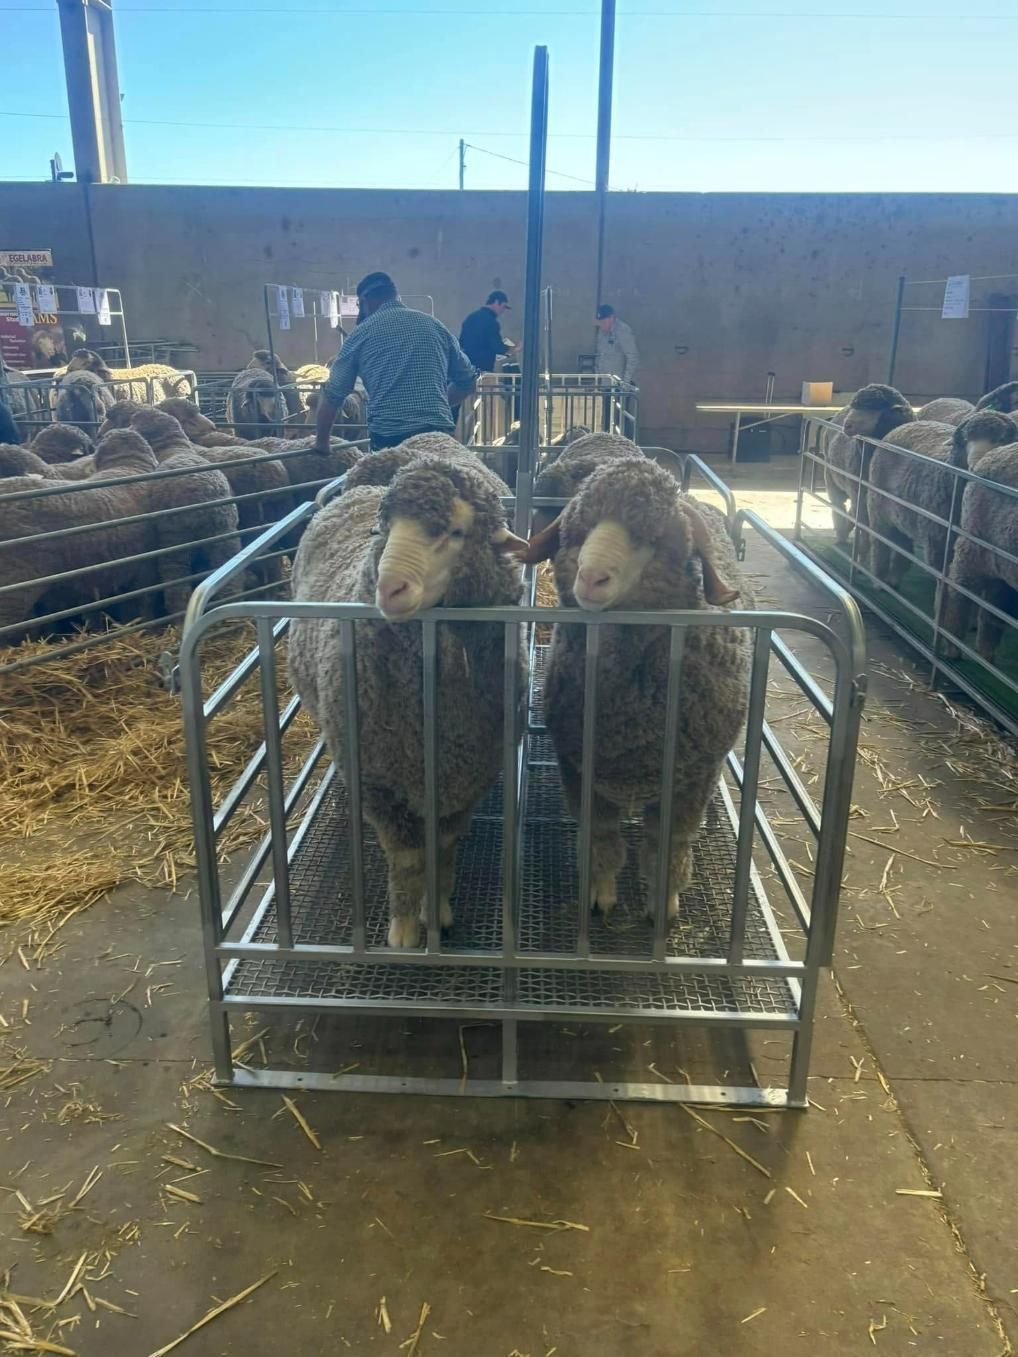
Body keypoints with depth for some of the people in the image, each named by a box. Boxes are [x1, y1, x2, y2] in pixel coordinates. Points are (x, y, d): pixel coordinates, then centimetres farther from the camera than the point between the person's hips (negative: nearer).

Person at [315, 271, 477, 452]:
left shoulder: (362, 332, 8)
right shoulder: (434, 325, 15)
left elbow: (333, 394, 10)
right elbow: (467, 380, 20)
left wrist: (321, 442, 22)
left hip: (388, 436, -2)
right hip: (438, 432, 2)